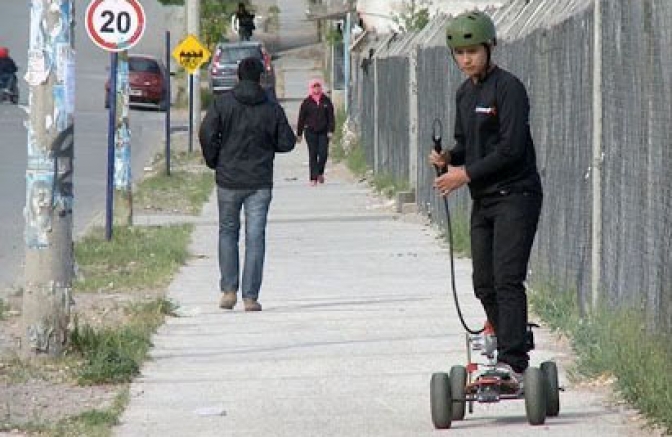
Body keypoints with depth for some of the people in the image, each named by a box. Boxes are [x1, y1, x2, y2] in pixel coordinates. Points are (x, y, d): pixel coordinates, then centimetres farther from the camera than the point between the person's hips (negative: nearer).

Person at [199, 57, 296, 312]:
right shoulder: (272, 109, 0)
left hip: (228, 180, 0)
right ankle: (250, 296, -3)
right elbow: (287, 143, 1)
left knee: (228, 232, 15)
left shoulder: (222, 104, -3)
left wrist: (214, 162, 5)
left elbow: (206, 134, -10)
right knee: (255, 237, 1)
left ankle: (229, 290, 6)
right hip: (260, 183, 0)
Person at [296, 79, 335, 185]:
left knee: (323, 153, -5)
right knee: (313, 155, -2)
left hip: (323, 132, 1)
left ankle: (320, 173, 20)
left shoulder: (326, 101, 4)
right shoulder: (306, 102, 1)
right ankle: (313, 178, 0)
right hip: (311, 132, -1)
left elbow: (331, 116, 5)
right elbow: (301, 118, 4)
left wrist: (330, 130, -5)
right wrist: (299, 134, 3)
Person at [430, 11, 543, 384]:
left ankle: (513, 361, -18)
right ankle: (512, 351, 16)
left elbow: (512, 149, -19)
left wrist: (467, 173, -16)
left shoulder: (508, 89, -12)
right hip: (483, 200, 9)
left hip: (515, 196, -9)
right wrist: (448, 159, 1)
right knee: (484, 284, 7)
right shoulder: (465, 93, 15)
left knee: (507, 279, -15)